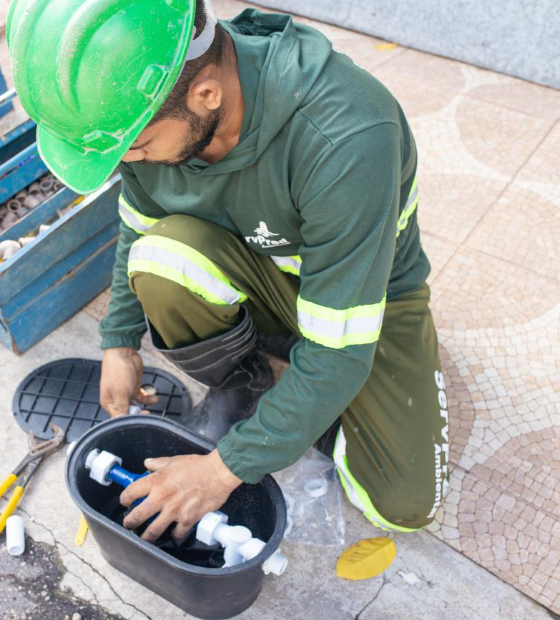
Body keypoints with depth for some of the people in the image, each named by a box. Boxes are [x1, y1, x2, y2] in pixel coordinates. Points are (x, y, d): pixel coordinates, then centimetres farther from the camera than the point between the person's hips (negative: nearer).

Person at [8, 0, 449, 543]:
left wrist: (228, 466, -26)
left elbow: (340, 351, -33)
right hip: (249, 273, 4)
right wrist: (120, 342, 2)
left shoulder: (348, 140, -39)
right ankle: (242, 383, 0)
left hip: (365, 292, -3)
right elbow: (137, 227, 2)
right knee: (160, 257, -31)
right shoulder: (140, 105, -20)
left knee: (403, 507, -12)